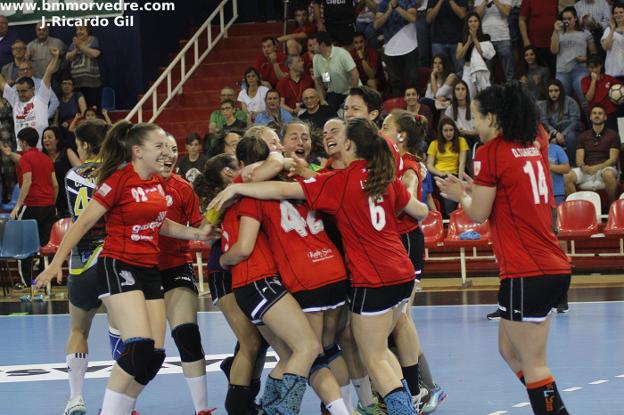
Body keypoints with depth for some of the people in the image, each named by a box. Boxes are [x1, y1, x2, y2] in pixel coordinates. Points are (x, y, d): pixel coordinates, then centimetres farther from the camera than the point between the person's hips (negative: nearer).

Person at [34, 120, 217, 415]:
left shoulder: (157, 181, 8)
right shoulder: (119, 180, -13)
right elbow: (84, 222, -10)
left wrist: (195, 233, 11)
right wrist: (56, 263, -12)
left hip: (149, 270, 8)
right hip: (118, 267, -8)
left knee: (155, 354, 1)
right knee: (140, 347, -21)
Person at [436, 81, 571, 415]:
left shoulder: (490, 151, -8)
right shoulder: (532, 149, 13)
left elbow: (478, 214, -4)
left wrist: (459, 196, 15)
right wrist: (471, 190, 20)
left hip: (526, 274, -8)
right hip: (555, 267, 8)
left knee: (532, 364, -4)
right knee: (510, 350, 18)